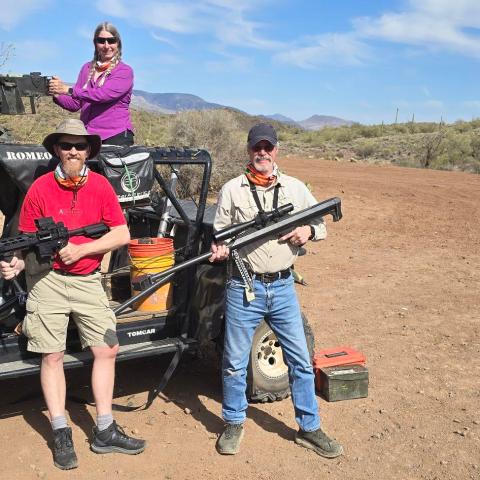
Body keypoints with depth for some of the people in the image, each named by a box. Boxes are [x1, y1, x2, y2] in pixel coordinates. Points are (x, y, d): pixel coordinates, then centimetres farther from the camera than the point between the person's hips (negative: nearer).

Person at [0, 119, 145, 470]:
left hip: (88, 280, 2)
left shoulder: (100, 186, -2)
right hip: (47, 280, -2)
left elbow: (121, 235, -5)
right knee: (52, 356, 3)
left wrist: (80, 249, -15)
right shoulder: (40, 188, -6)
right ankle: (61, 435, 16)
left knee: (107, 350, 3)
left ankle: (105, 432, 16)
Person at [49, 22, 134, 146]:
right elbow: (75, 104, 14)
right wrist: (57, 95, -6)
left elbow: (102, 95, -18)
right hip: (87, 135, 5)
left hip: (116, 136, -4)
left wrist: (68, 90, -20)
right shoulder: (87, 68, 14)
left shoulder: (125, 71, -3)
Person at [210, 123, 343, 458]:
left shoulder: (295, 188, 6)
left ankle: (309, 428, 26)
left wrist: (309, 231, -8)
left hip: (283, 287, 2)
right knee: (235, 362, 9)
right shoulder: (232, 189, 0)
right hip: (244, 289, -2)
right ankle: (234, 424, 31)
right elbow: (220, 232, 2)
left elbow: (322, 223, 14)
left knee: (301, 360, 9)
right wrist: (220, 249, -20)